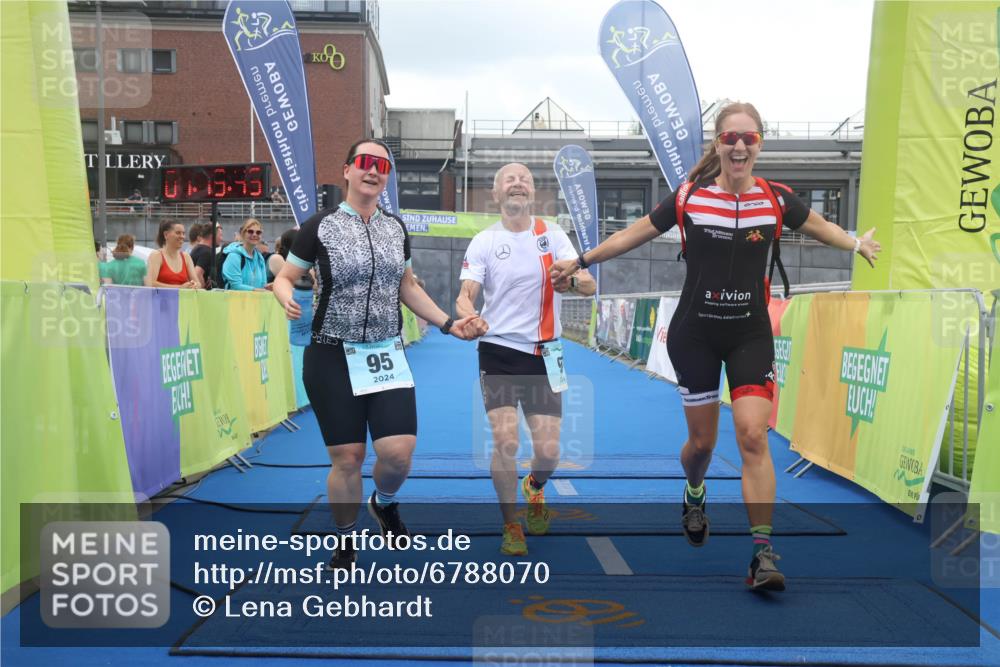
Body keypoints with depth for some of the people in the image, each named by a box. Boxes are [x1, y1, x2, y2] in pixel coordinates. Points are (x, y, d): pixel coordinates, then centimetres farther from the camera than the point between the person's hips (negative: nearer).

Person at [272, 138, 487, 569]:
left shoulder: (396, 228, 9)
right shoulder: (321, 226, -3)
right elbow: (285, 277, 2)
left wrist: (448, 323, 11)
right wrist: (287, 298, -21)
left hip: (387, 357, 3)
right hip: (332, 359, -3)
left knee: (398, 452, -8)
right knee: (346, 457, 0)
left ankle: (384, 503, 29)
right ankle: (345, 541, 25)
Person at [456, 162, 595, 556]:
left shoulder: (553, 235, 2)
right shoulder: (484, 241, 0)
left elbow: (590, 286, -8)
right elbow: (466, 293, -10)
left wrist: (573, 281, -32)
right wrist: (467, 315, -34)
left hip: (544, 354, 1)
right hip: (498, 351, -1)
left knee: (548, 451, -1)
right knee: (506, 442, -13)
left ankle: (535, 490, 36)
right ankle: (511, 526, 10)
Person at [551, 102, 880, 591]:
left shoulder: (776, 199, -3)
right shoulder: (689, 198, -7)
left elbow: (822, 227, 18)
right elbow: (633, 235, 4)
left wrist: (858, 245, 19)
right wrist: (580, 262, 7)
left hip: (751, 334, 1)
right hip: (694, 334, 0)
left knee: (753, 437, -12)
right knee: (702, 440, 8)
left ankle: (763, 553, -6)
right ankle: (694, 496, 44)